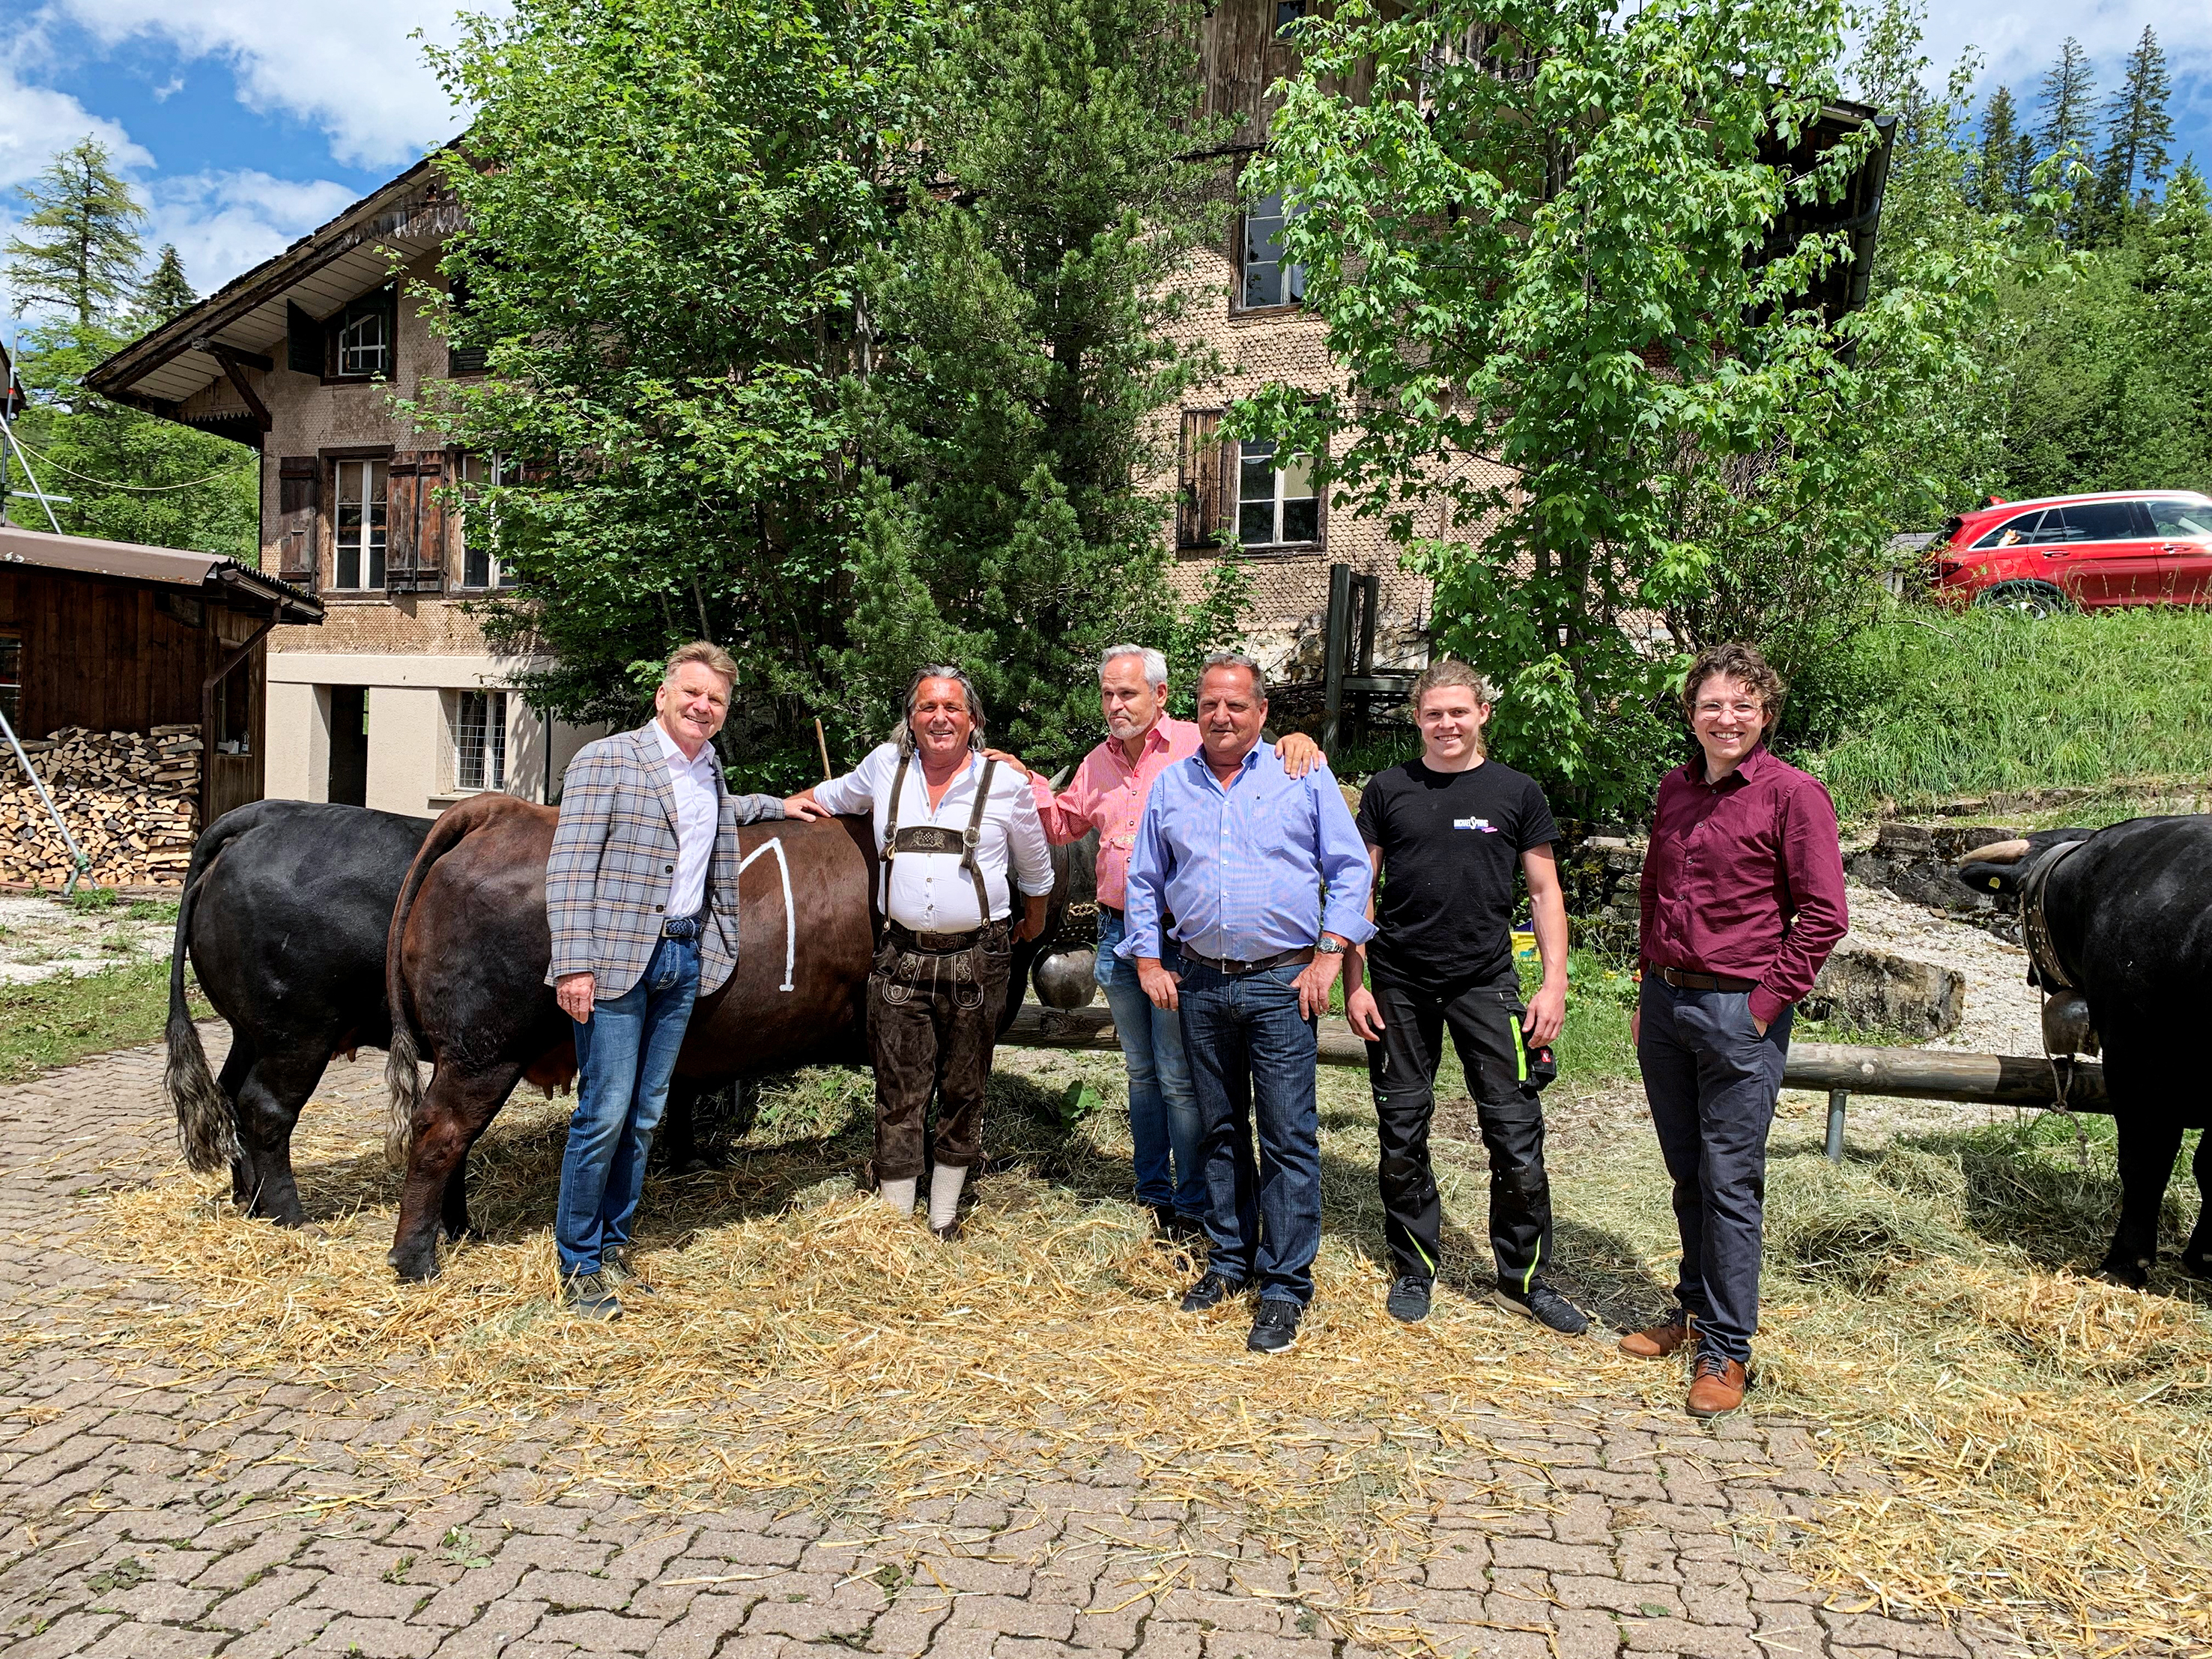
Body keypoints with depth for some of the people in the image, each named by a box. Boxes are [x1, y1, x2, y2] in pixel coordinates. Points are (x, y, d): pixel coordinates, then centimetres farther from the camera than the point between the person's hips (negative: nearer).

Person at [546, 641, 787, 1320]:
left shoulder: (708, 772, 15)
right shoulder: (607, 760, -6)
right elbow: (570, 867, -11)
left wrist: (778, 805, 38)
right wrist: (573, 965, -18)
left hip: (685, 957, 6)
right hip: (616, 958, -6)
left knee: (645, 1116, 11)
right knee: (604, 1114, -5)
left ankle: (614, 1248, 24)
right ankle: (580, 1268, 9)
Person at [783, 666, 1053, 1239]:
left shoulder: (1005, 783, 0)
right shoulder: (886, 766, 5)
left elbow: (1035, 866, 17)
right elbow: (838, 793, 30)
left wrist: (1035, 919, 28)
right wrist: (794, 801, 23)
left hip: (975, 961, -1)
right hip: (902, 959, 1)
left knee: (962, 1095, 9)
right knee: (899, 1097, 2)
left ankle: (943, 1220, 23)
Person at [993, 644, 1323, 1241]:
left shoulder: (1197, 746, -9)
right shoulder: (1098, 762, 10)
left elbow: (1268, 763, -10)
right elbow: (1063, 823, 23)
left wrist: (1298, 742, -31)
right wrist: (1026, 781, 9)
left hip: (1177, 936, -6)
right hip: (1118, 933, 6)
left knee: (1179, 1079, -1)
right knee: (1141, 1073, 16)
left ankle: (1194, 1209, 13)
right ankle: (1153, 1196, 29)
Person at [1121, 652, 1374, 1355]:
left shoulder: (1305, 778, 1)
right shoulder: (1170, 786, 11)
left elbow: (1350, 869, 0)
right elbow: (1144, 881, 16)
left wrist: (1329, 955, -7)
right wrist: (1149, 963, 9)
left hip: (1281, 982, -3)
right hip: (1200, 983, 4)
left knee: (1289, 1138, -3)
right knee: (1221, 1131, 13)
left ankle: (1285, 1287, 5)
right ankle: (1229, 1260, 27)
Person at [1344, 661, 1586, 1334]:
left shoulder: (1517, 792, 4)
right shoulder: (1388, 789, 5)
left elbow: (1544, 892, 6)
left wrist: (1555, 982, -3)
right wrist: (1353, 983, 0)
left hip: (1487, 982, -1)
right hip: (1399, 985, 1)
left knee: (1516, 1133, -1)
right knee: (1402, 1134, 8)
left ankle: (1523, 1280, 15)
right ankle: (1414, 1270, 24)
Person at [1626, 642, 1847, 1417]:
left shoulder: (1793, 793, -8)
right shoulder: (1675, 789, 10)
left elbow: (1824, 914, -11)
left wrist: (1769, 1003, -12)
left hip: (1740, 1011, -6)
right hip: (1666, 1004, 6)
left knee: (1730, 1182, 0)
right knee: (1686, 1175, 16)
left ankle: (1727, 1349, 11)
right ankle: (1695, 1308, 33)